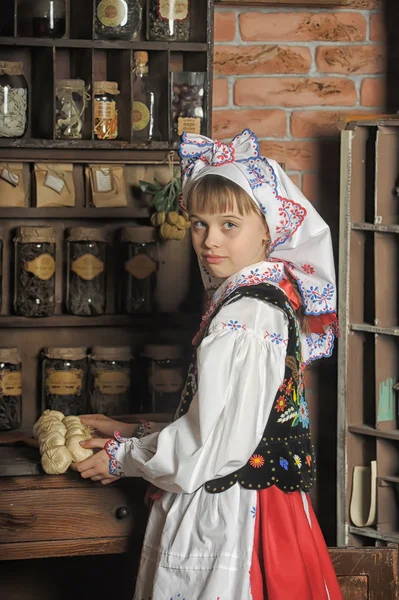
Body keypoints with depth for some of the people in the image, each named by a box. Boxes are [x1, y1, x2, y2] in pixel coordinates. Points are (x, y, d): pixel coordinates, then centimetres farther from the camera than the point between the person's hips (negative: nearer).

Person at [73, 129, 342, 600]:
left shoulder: (243, 318, -19)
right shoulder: (270, 300, 11)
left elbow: (213, 447, -19)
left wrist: (121, 458, -5)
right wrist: (132, 436, 14)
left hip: (226, 520, -9)